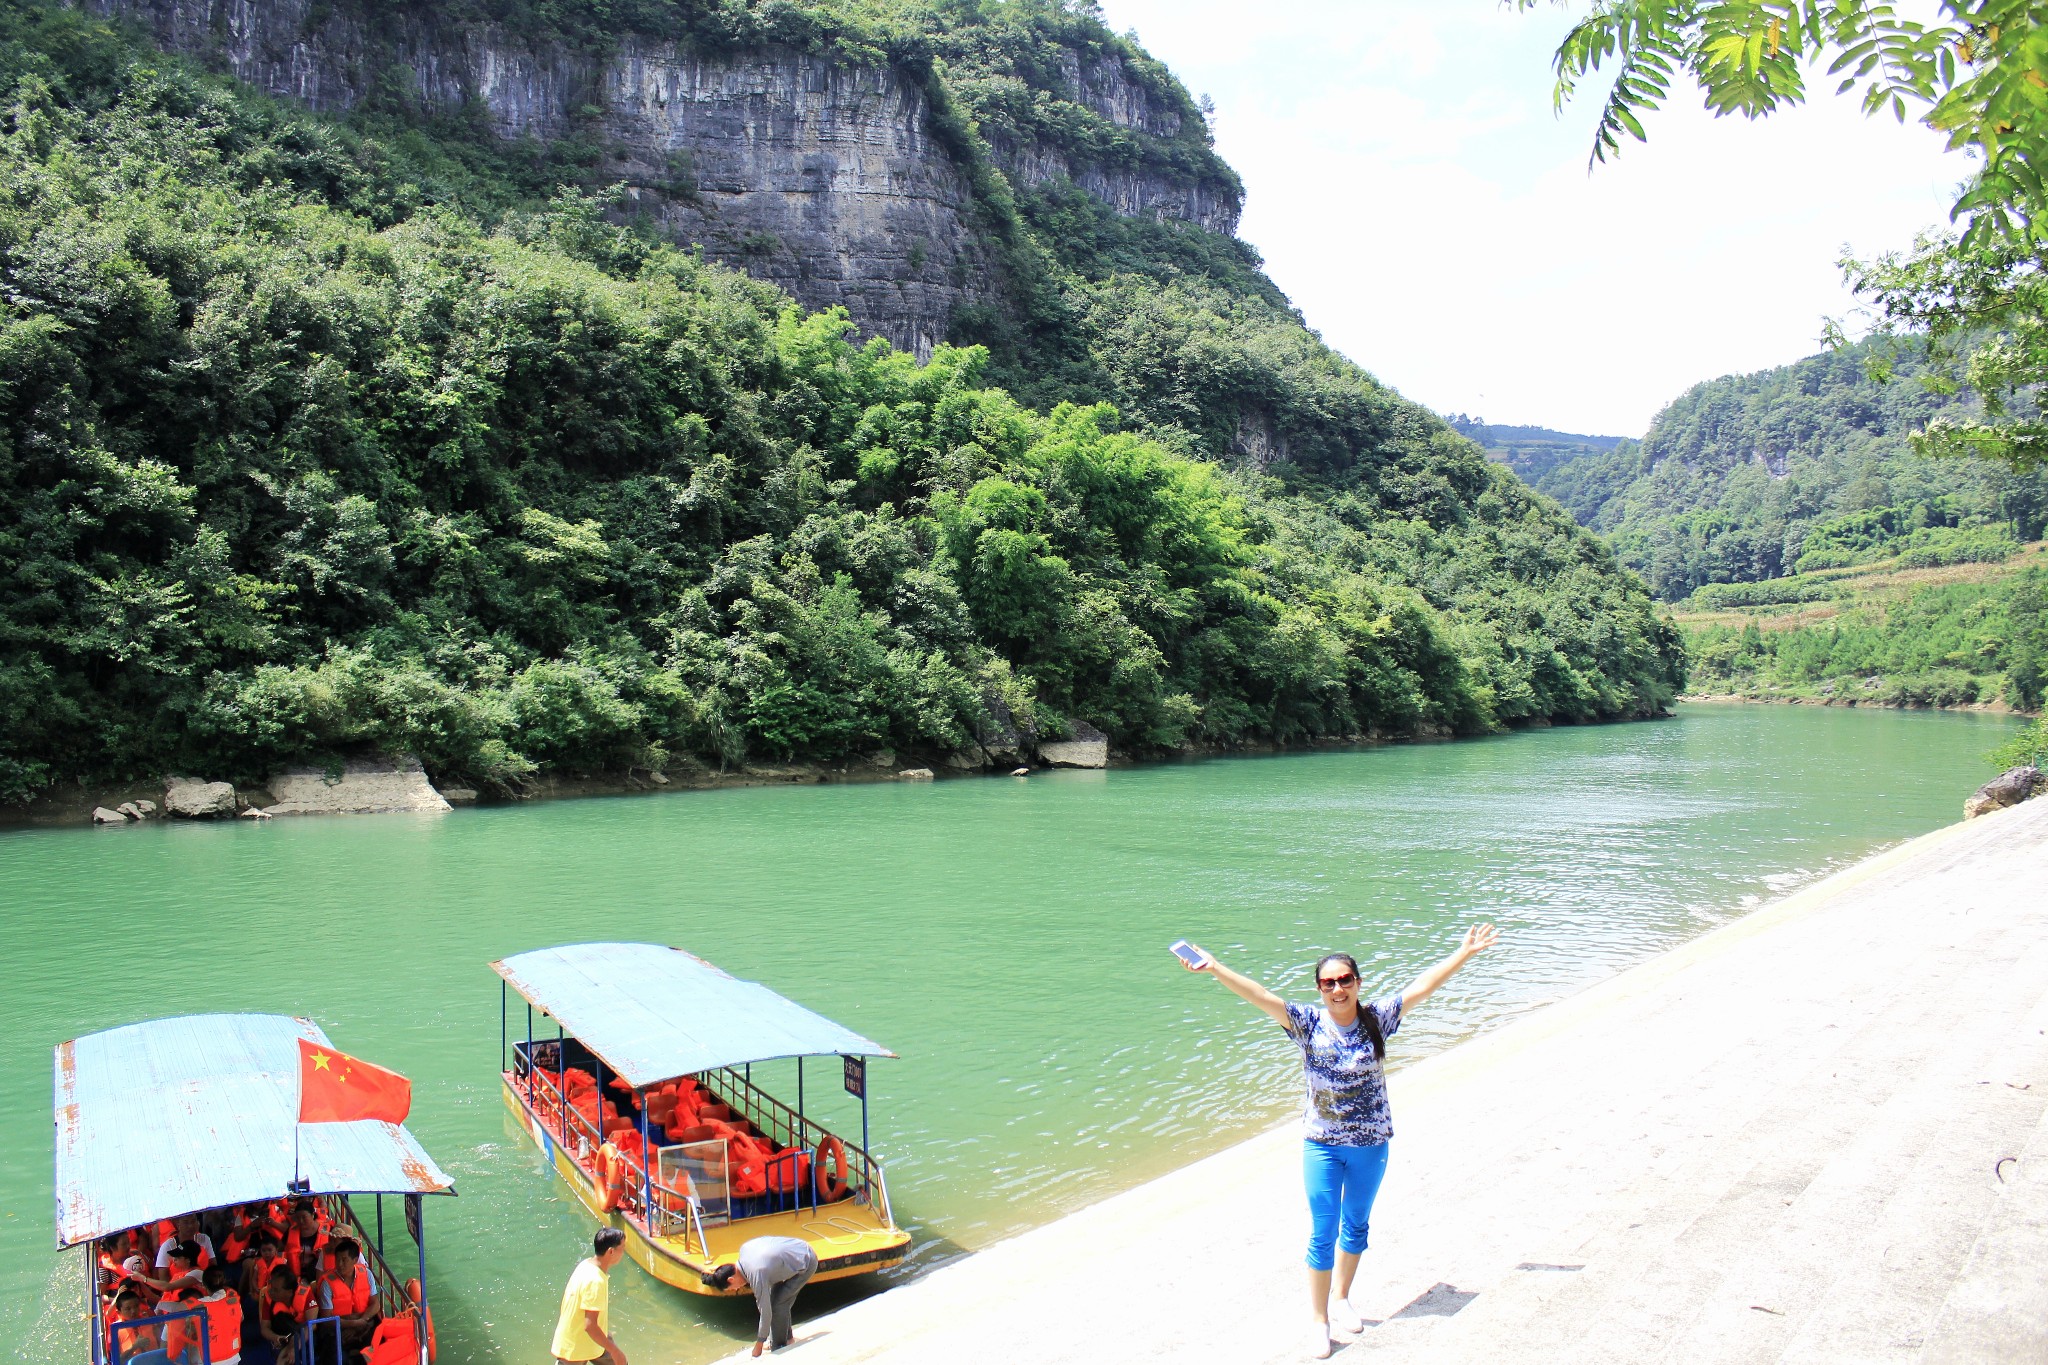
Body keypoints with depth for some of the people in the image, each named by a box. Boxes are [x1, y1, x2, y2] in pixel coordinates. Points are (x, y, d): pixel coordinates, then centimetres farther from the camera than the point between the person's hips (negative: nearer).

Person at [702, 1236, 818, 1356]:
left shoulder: (757, 1275, -28)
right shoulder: (744, 1248, -8)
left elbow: (765, 1312, -19)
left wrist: (759, 1345, -7)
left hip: (806, 1264, -9)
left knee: (778, 1305, -6)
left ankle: (779, 1349, 8)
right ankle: (787, 1336, 31)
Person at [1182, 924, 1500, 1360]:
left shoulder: (1377, 1019, -6)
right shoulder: (1308, 1023, -11)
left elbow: (1423, 986, -5)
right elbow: (1261, 996, -21)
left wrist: (1465, 951, -5)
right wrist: (1215, 968, -33)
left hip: (1371, 1144, 2)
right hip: (1322, 1145, -2)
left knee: (1356, 1226, 19)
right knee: (1323, 1234, 3)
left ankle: (1343, 1299, 40)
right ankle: (1319, 1321, 18)